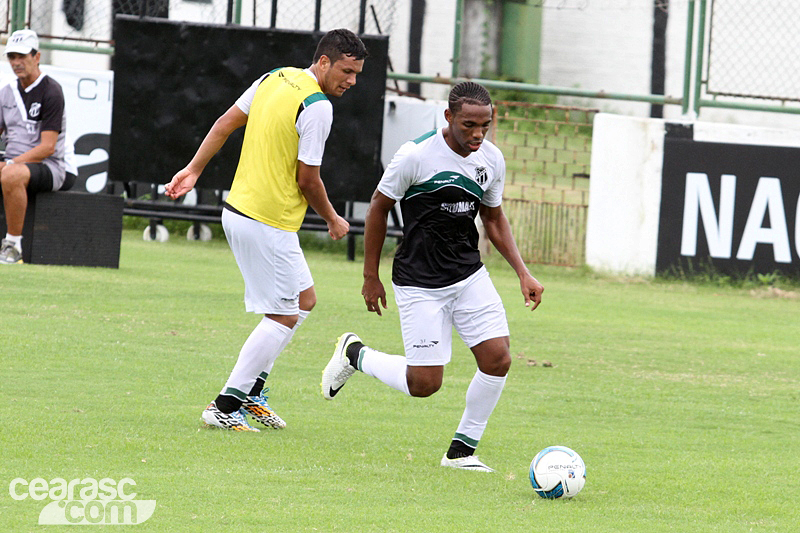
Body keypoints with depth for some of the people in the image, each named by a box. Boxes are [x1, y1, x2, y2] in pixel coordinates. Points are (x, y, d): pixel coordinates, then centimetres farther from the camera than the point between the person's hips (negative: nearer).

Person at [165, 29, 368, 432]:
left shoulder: (275, 79, 8)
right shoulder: (317, 107, -18)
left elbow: (226, 123, 11)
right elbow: (307, 179, -14)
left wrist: (194, 169, 16)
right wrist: (333, 221, 1)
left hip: (238, 211, 10)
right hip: (269, 224, -10)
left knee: (303, 300, 19)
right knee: (283, 317, -1)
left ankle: (251, 390, 17)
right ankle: (226, 406, -4)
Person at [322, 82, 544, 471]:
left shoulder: (492, 159, 0)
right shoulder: (416, 155, -17)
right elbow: (378, 208, -5)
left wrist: (523, 273, 4)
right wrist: (371, 277, -2)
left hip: (470, 276, 5)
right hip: (419, 283, -5)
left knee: (497, 359, -10)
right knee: (424, 384, -7)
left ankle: (462, 451, 7)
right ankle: (355, 355, 22)